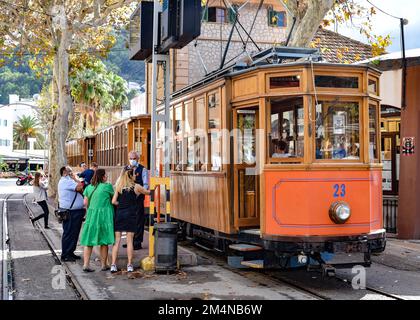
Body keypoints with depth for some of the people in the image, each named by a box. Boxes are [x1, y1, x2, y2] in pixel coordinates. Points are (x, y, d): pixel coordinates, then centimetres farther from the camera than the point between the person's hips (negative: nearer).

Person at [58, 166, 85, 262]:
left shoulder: (68, 181, 20)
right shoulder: (65, 181, -14)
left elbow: (79, 190, 15)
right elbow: (79, 187, -23)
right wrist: (75, 179, -11)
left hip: (75, 212, 10)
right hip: (70, 213, -10)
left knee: (74, 233, 16)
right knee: (68, 233, -4)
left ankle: (70, 253, 26)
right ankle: (65, 255, 4)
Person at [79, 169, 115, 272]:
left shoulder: (89, 187, 6)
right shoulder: (107, 186, -7)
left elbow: (85, 203, 8)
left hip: (91, 215, 4)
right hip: (104, 215, -4)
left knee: (89, 241, 8)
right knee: (104, 241, 7)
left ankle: (86, 265, 4)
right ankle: (104, 265, 15)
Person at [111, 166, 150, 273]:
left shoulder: (118, 186, -1)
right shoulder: (136, 187, -3)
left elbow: (114, 201, -7)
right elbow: (148, 192, 13)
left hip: (119, 214, 1)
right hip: (131, 215, -1)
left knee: (117, 240, 5)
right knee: (130, 241, 5)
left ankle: (113, 265, 2)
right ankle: (129, 265, 9)